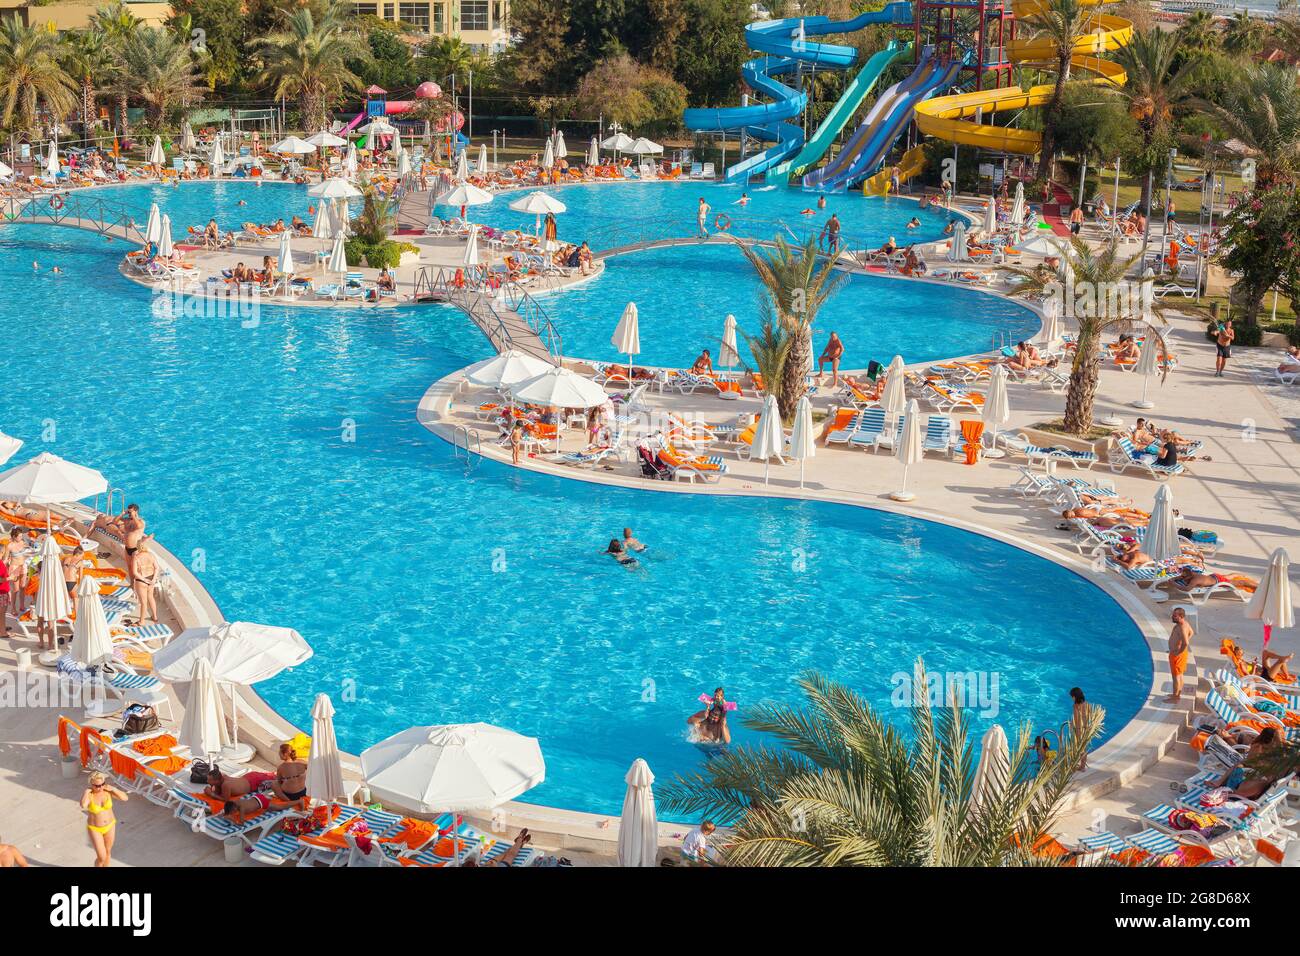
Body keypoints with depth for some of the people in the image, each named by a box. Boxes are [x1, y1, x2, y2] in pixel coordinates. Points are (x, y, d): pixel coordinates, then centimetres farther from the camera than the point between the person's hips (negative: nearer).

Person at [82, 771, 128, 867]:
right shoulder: (88, 795, -25)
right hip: (95, 829, -3)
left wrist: (113, 789, -26)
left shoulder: (107, 790, -16)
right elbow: (83, 805, -48)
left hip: (110, 826, 3)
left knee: (108, 852, 20)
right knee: (101, 857, -2)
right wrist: (87, 791, -35)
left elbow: (125, 798, -18)